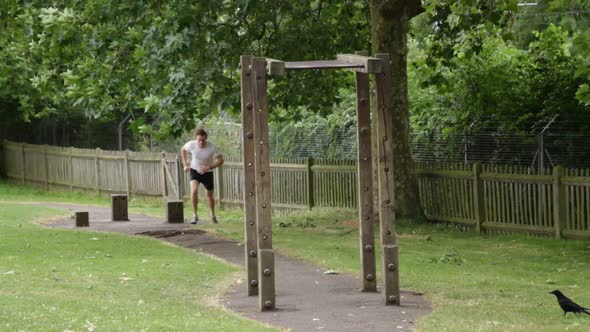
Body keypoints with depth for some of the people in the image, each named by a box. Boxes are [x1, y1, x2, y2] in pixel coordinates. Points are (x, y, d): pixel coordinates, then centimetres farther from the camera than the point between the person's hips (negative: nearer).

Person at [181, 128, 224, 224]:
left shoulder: (212, 147, -27)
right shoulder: (191, 144, -21)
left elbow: (220, 160, -21)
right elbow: (183, 150, 2)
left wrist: (210, 167, -35)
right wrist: (185, 164, -4)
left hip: (207, 173, 0)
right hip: (194, 170, 0)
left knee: (209, 195, 14)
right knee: (194, 190, -25)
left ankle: (212, 214, 40)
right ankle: (195, 215, -15)